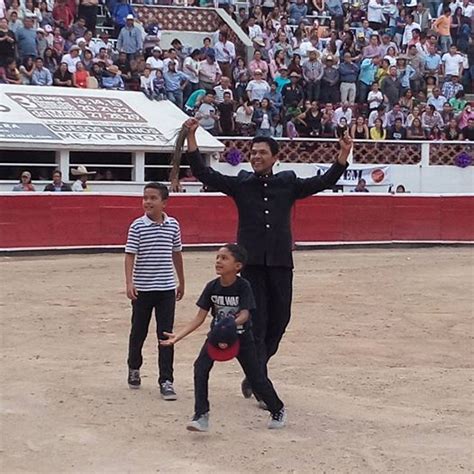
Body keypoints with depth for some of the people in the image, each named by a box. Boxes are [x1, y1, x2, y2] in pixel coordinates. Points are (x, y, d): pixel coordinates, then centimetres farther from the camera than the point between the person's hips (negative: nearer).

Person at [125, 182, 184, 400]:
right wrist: (129, 283, -23)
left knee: (166, 335, -1)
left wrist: (181, 282, 18)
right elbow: (130, 255, -11)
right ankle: (134, 368, 37)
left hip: (166, 288, 1)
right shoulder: (137, 226, -8)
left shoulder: (173, 225, 0)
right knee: (139, 331, 14)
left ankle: (166, 381, 1)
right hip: (142, 289, -1)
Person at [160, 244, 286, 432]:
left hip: (241, 337, -3)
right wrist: (177, 336, -16)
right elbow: (199, 318, -8)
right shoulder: (212, 287, -9)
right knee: (201, 367, -21)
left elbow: (244, 314, -29)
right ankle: (201, 416, -17)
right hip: (216, 336, 3)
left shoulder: (243, 286, -18)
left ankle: (278, 410, 31)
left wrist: (232, 325, -51)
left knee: (256, 377, 4)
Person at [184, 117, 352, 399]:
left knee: (279, 320, 8)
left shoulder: (289, 184, 8)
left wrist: (343, 155, -6)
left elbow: (323, 182, 6)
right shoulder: (240, 184, 5)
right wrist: (192, 138, -13)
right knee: (256, 322, -3)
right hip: (252, 263, -2)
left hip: (281, 262, 2)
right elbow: (204, 173, -2)